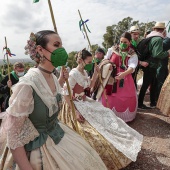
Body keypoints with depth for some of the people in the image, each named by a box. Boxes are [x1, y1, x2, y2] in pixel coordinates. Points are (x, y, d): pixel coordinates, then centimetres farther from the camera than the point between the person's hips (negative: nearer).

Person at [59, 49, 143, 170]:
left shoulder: (84, 72, 3)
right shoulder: (73, 74, -23)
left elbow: (90, 85, 16)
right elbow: (66, 94, -23)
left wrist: (96, 73, 2)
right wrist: (75, 111, -25)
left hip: (84, 102, 9)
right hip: (75, 105, -9)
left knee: (105, 114, 10)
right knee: (94, 130, -7)